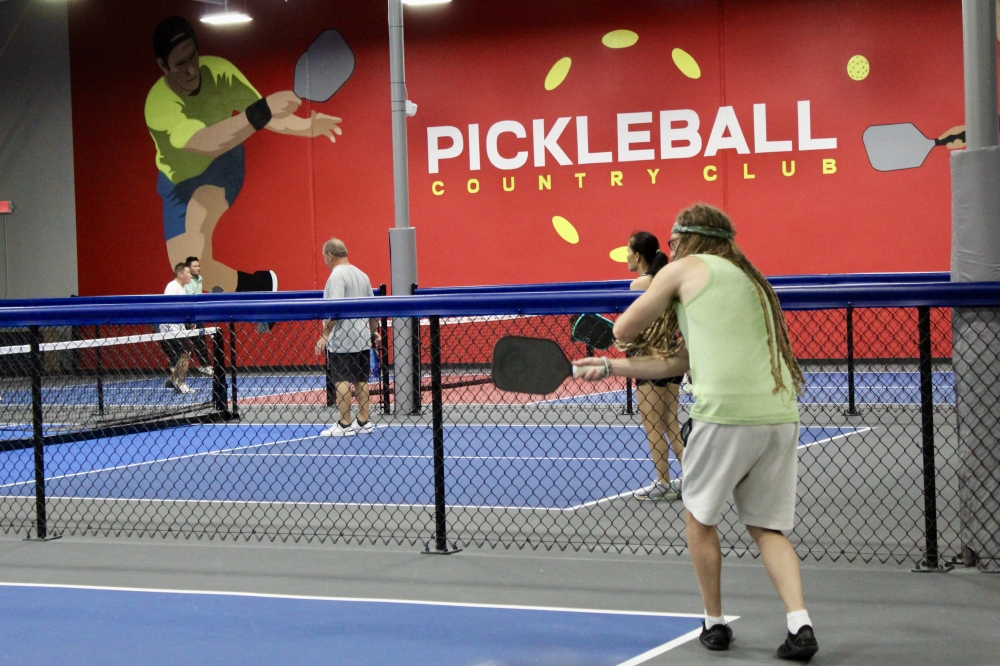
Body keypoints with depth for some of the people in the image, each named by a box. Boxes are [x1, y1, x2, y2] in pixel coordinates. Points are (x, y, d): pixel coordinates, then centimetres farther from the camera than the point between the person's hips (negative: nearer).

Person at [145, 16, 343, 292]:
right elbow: (207, 143, -52)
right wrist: (262, 110, -62)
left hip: (222, 167, 0)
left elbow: (261, 113, -9)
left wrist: (307, 126, -27)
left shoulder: (218, 71, -22)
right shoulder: (160, 106, -35)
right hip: (180, 184, 0)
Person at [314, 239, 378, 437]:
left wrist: (324, 335, -21)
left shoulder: (337, 276, -13)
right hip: (362, 339, 8)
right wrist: (373, 330, 28)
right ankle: (364, 421, 16)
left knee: (341, 381, -4)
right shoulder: (361, 275, 12)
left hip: (341, 340, -8)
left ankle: (344, 425, -3)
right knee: (360, 380, 12)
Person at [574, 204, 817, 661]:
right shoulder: (747, 279, 28)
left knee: (699, 517, 14)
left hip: (727, 410, -6)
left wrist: (641, 340, 38)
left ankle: (714, 623, 21)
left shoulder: (687, 268, 7)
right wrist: (611, 367, 32)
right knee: (767, 527, 13)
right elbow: (681, 362, 27)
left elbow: (624, 330, 14)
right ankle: (800, 626, -2)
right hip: (780, 413, 7)